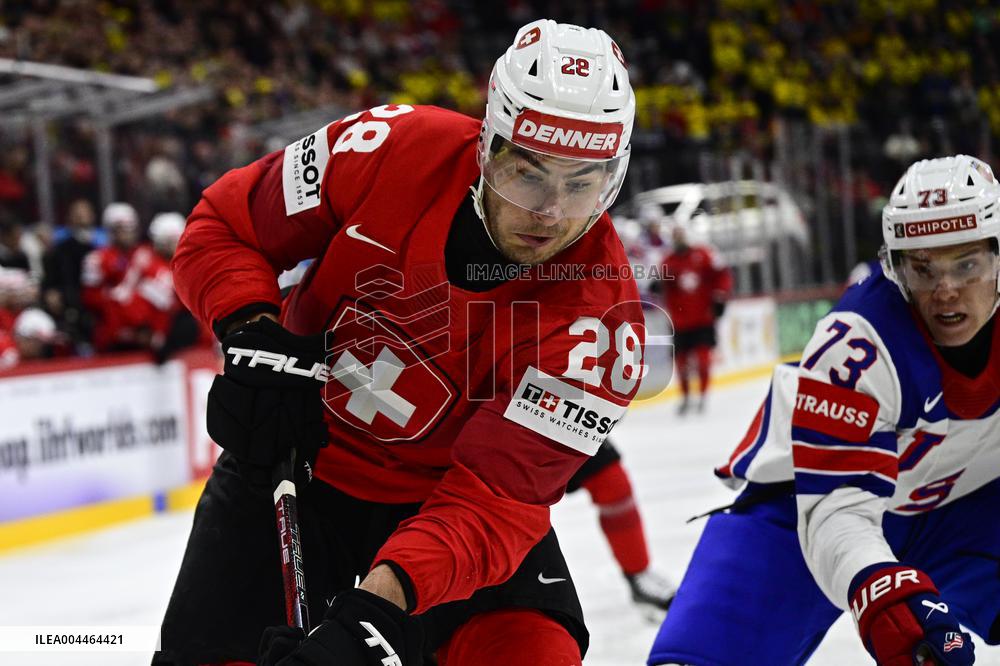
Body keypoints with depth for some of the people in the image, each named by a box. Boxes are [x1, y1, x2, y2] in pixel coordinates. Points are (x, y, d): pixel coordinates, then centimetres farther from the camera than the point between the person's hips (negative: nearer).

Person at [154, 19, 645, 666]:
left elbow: (495, 498, -30)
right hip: (289, 468, 1)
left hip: (441, 502, -1)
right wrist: (254, 333, -25)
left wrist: (376, 606, -43)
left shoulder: (597, 317, -26)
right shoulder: (391, 151, -21)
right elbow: (225, 224, -6)